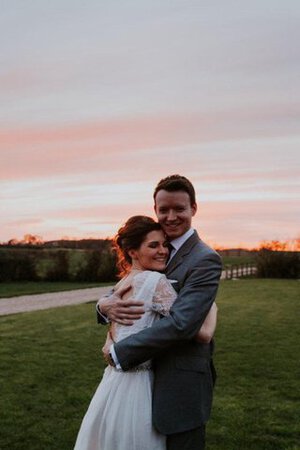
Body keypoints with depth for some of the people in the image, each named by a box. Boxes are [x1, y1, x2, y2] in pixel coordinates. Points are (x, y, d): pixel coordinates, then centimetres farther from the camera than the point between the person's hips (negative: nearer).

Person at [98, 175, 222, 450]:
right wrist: (105, 304, -16)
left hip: (182, 387, -7)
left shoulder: (205, 259, -16)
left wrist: (118, 352, -18)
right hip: (150, 380, 8)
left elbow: (180, 324, -25)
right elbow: (122, 291, 9)